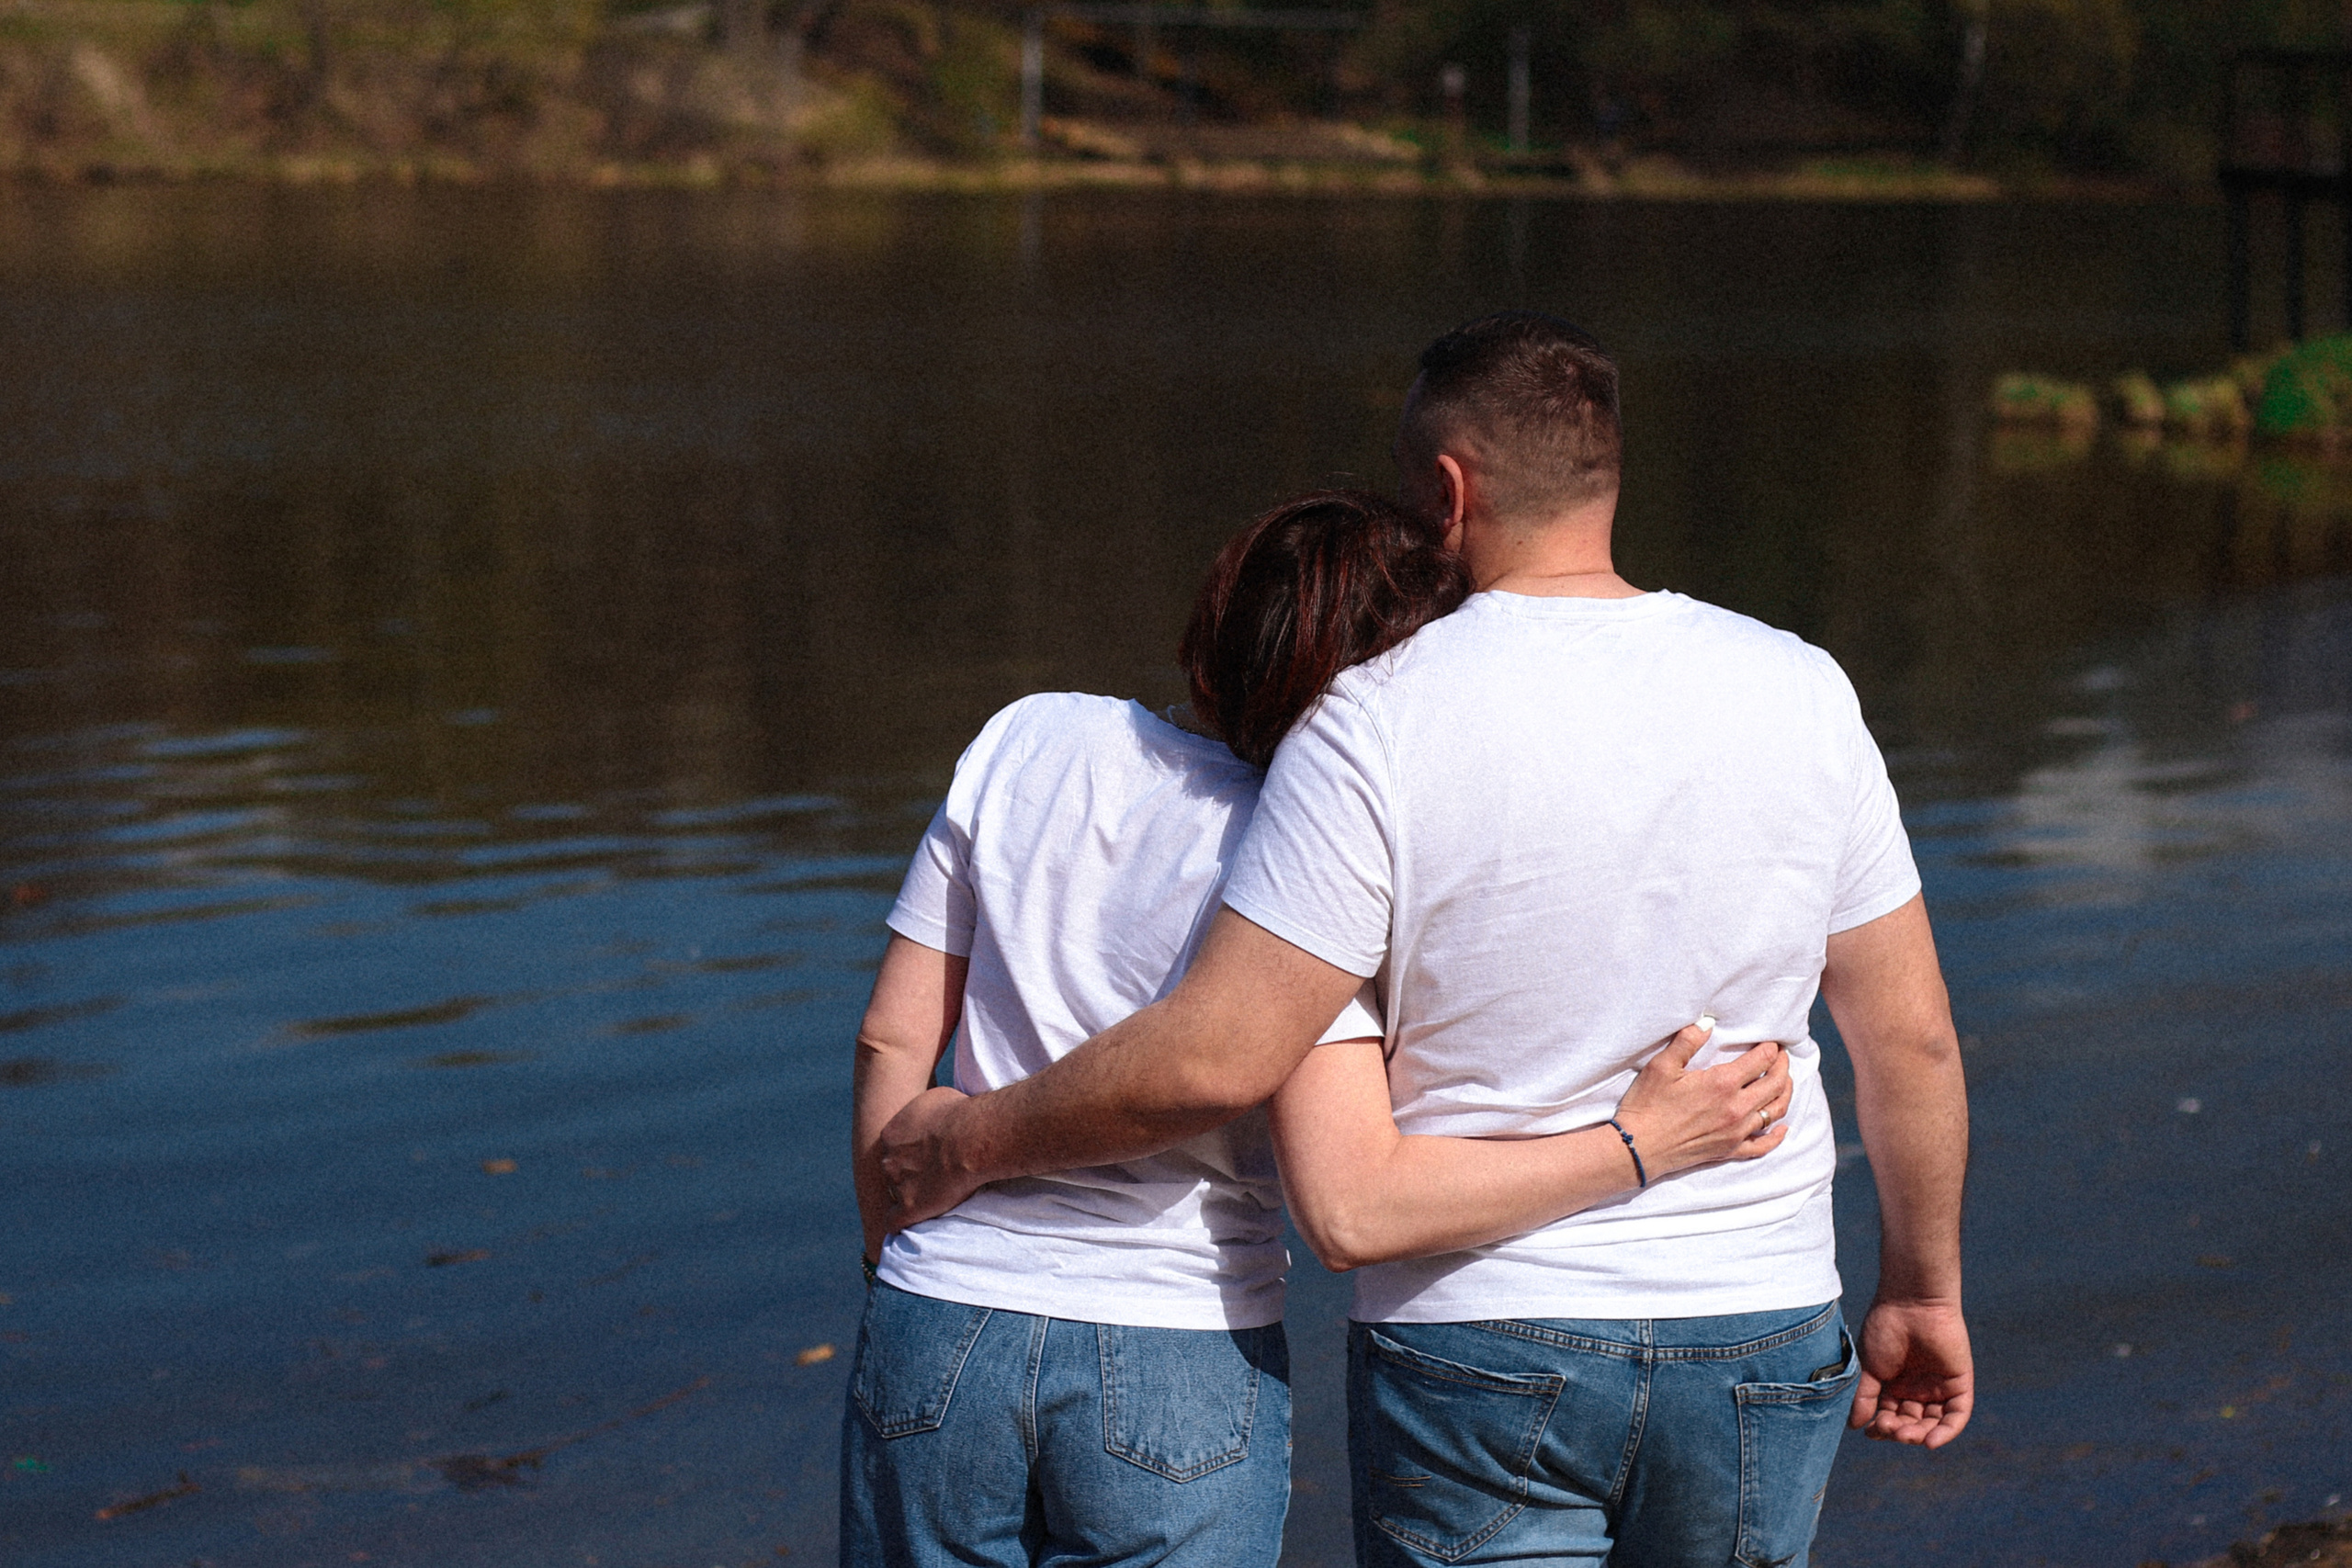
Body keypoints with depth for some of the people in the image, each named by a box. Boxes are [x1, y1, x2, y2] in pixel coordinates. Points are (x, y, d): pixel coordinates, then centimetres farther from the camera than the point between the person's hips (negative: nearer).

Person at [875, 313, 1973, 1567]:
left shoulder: (1379, 722, -13)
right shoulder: (1798, 692, -1)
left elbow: (1215, 1056, -15)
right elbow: (1912, 1038, 3)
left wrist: (971, 1142, -1)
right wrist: (1922, 1291, 17)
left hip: (1477, 1354, -3)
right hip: (1760, 1346, 3)